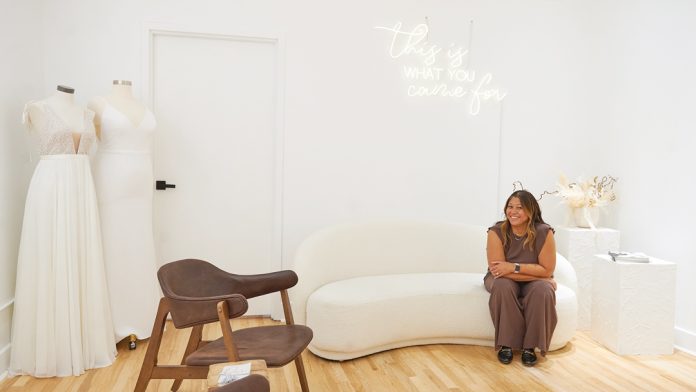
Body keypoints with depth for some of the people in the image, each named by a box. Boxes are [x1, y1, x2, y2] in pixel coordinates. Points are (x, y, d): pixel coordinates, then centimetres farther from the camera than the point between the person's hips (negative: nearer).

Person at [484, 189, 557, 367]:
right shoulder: (497, 231, -20)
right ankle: (506, 344, -20)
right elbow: (497, 270, -24)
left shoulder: (544, 232, -18)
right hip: (504, 280, 0)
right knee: (503, 286, -34)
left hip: (535, 281, 1)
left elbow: (547, 270, -17)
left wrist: (514, 267, -27)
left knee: (543, 290, -32)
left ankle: (530, 346, -17)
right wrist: (535, 272, -25)